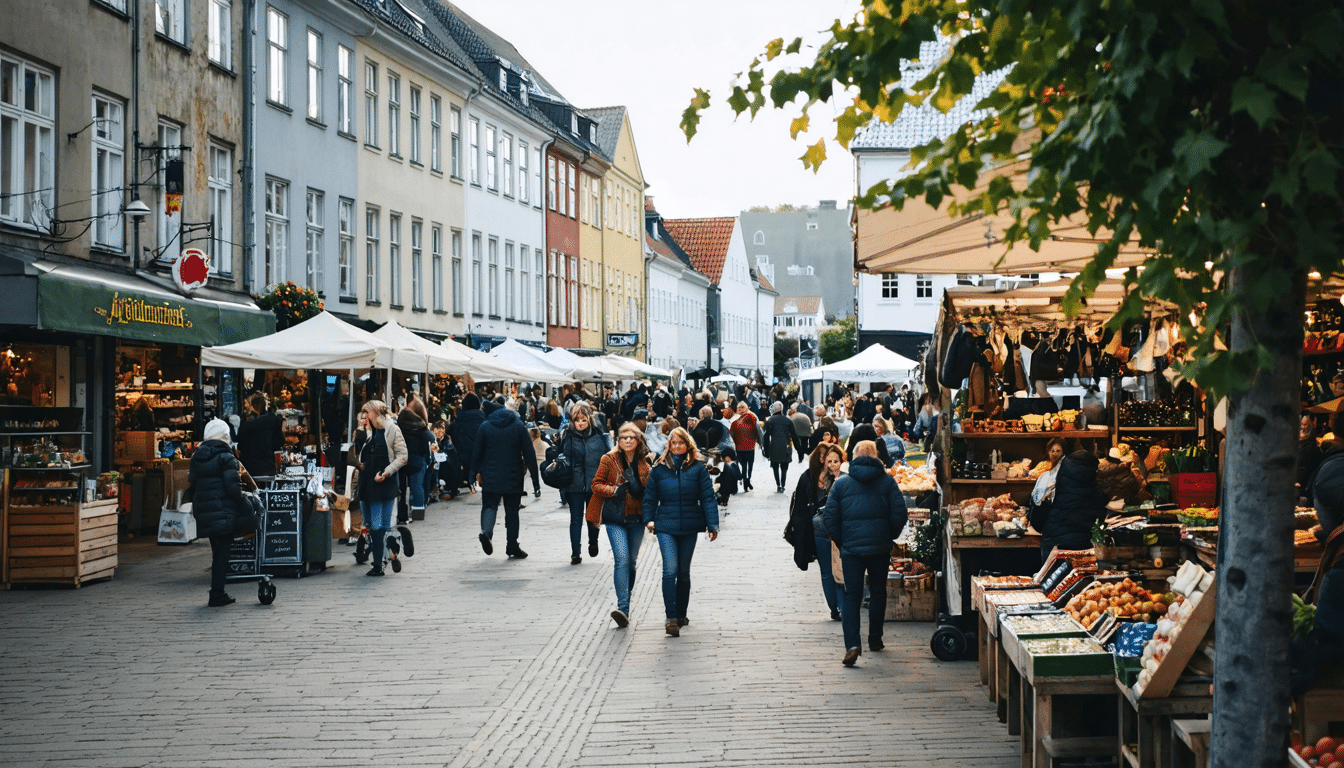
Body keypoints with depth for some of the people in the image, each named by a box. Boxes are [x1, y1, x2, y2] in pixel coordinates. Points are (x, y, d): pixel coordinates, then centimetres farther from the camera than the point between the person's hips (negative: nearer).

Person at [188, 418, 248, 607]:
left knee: (217, 552, 16)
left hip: (204, 513, 7)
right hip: (223, 512, -7)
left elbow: (192, 485, 16)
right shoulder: (225, 457, -10)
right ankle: (217, 595, -4)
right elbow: (233, 486, -16)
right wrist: (244, 504, -5)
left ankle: (217, 594, 18)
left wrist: (197, 508, 24)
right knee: (223, 553, -1)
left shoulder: (197, 458, 11)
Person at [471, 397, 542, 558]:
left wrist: (476, 473, 15)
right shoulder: (519, 427, 0)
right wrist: (536, 481, 2)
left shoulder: (485, 426, 2)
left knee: (489, 506, 6)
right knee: (512, 511, 9)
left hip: (490, 478, 0)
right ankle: (512, 546, 11)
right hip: (513, 478, 0)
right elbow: (529, 454, -1)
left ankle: (486, 531, -23)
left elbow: (477, 452, 4)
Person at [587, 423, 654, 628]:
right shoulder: (610, 460, -1)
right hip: (616, 518, -4)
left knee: (631, 561, 11)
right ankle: (623, 608, -22)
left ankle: (625, 602, 27)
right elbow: (596, 484, 1)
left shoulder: (643, 463, 8)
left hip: (637, 518, 4)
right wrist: (613, 490, -17)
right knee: (621, 559, -17)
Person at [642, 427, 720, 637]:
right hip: (666, 527, -1)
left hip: (689, 527, 1)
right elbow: (650, 497, 11)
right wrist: (649, 519, -1)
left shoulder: (697, 468, 1)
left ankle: (681, 614, 26)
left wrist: (712, 524, -7)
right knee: (670, 569, -15)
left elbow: (708, 497, -1)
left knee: (684, 571, 11)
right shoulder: (659, 469, 4)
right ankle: (671, 618, -17)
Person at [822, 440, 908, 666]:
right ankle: (875, 639, 26)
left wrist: (841, 543, 10)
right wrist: (890, 537, 10)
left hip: (851, 547, -1)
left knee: (852, 596, 0)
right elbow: (899, 515, -5)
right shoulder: (887, 482, 1)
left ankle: (852, 644, -15)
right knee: (878, 592, 18)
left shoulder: (841, 484, 1)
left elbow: (829, 518, -1)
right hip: (880, 547, 1)